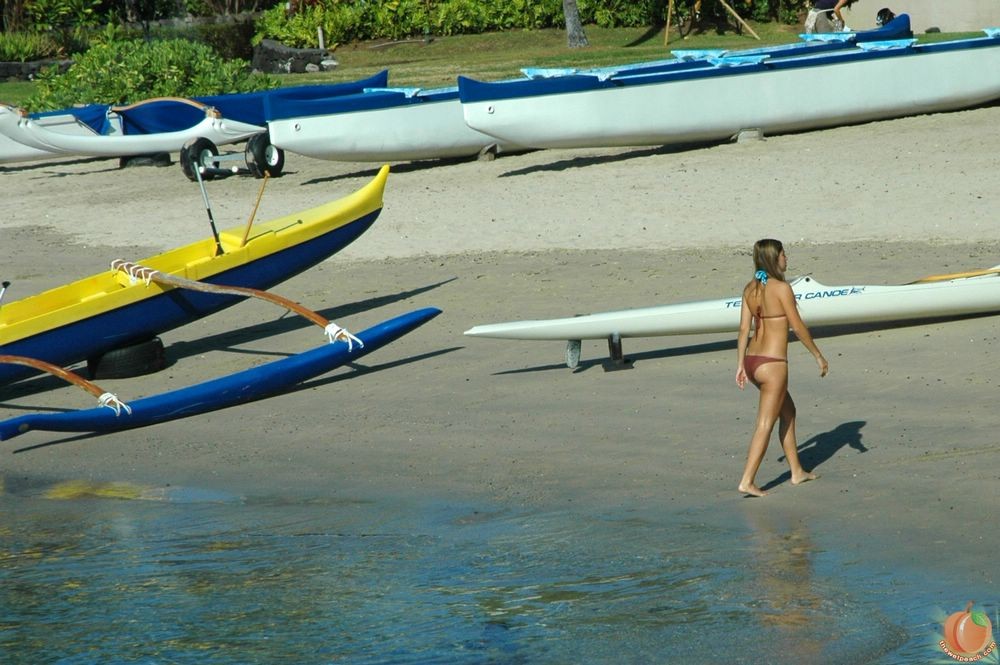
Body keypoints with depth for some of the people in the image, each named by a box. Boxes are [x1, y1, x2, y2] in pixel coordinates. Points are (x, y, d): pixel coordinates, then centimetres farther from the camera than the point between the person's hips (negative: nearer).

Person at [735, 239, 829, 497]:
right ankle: (747, 481, -5)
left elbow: (744, 329, 6)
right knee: (765, 424, -2)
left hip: (752, 360, 8)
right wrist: (819, 356, 0)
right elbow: (798, 327, -11)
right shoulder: (781, 288, -14)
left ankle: (797, 471, 29)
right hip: (772, 364, -8)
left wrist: (740, 365, 10)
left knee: (788, 412, 22)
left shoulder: (750, 288, 6)